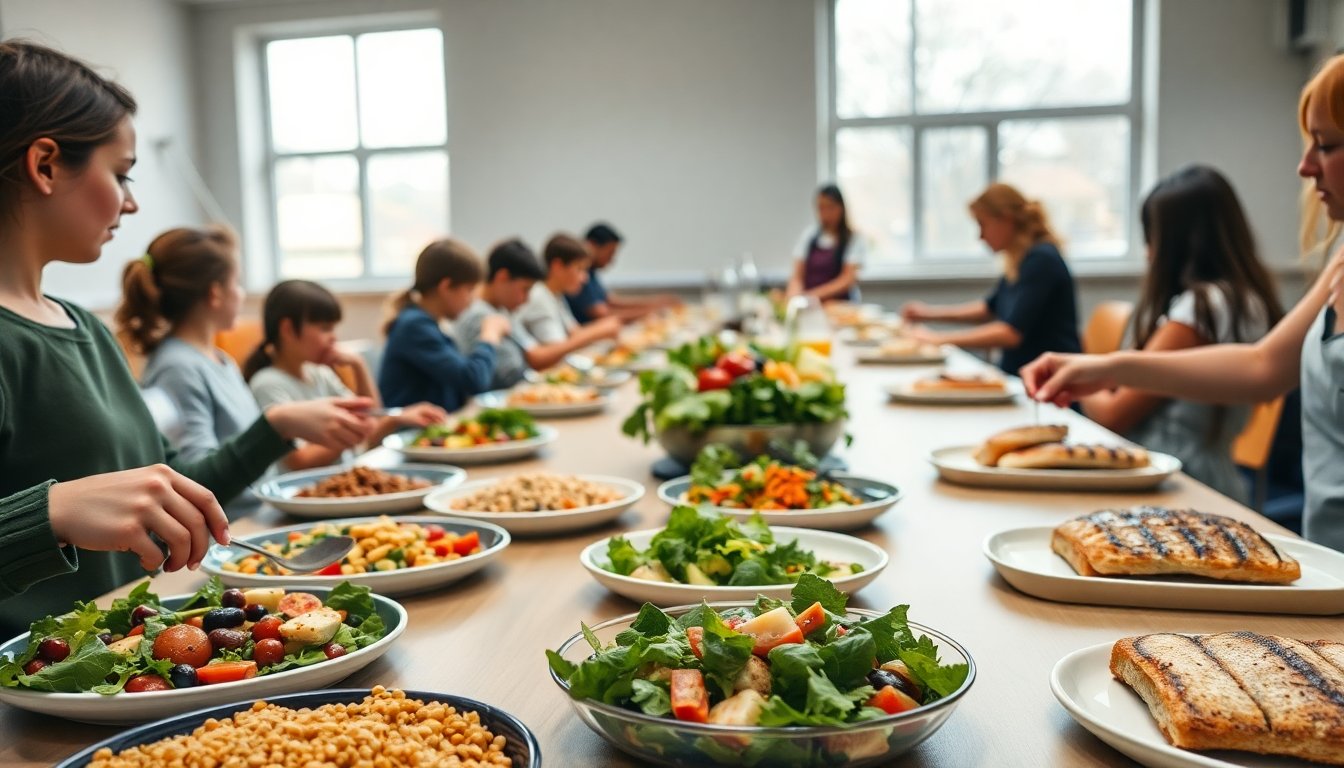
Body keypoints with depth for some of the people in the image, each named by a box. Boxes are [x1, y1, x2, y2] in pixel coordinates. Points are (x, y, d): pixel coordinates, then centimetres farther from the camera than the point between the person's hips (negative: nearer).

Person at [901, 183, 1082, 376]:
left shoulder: (1041, 259, -16)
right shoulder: (1019, 261, 11)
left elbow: (1012, 333, -24)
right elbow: (991, 308, 27)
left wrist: (940, 338, -21)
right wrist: (930, 313, 16)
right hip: (1017, 374, 8)